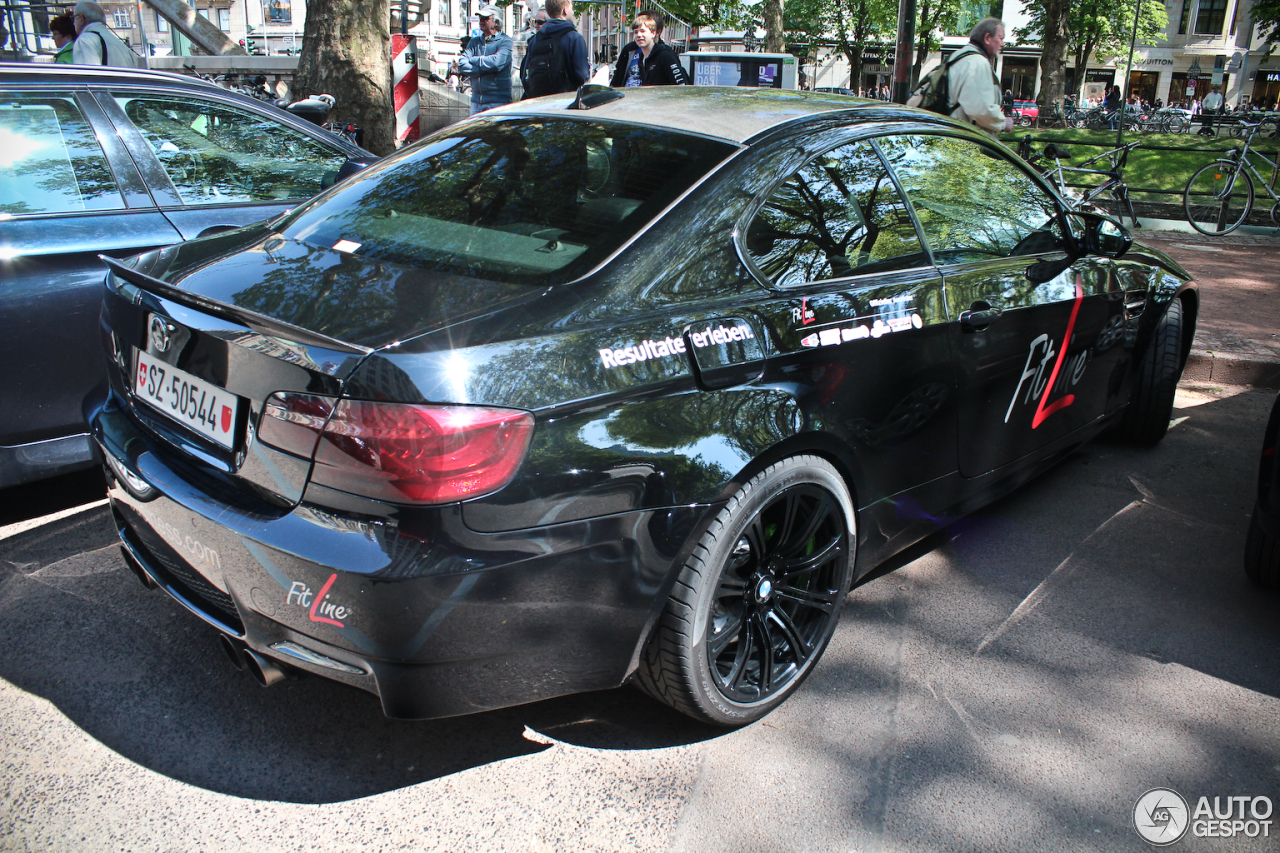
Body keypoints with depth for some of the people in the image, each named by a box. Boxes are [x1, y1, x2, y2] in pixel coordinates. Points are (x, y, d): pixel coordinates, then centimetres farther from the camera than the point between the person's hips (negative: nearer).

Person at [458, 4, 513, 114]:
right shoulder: (475, 42, 16)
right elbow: (461, 64, 3)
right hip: (476, 99, 6)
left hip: (498, 100, -5)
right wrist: (485, 70, -10)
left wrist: (474, 60, -2)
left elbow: (497, 62, -18)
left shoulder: (504, 41, 0)